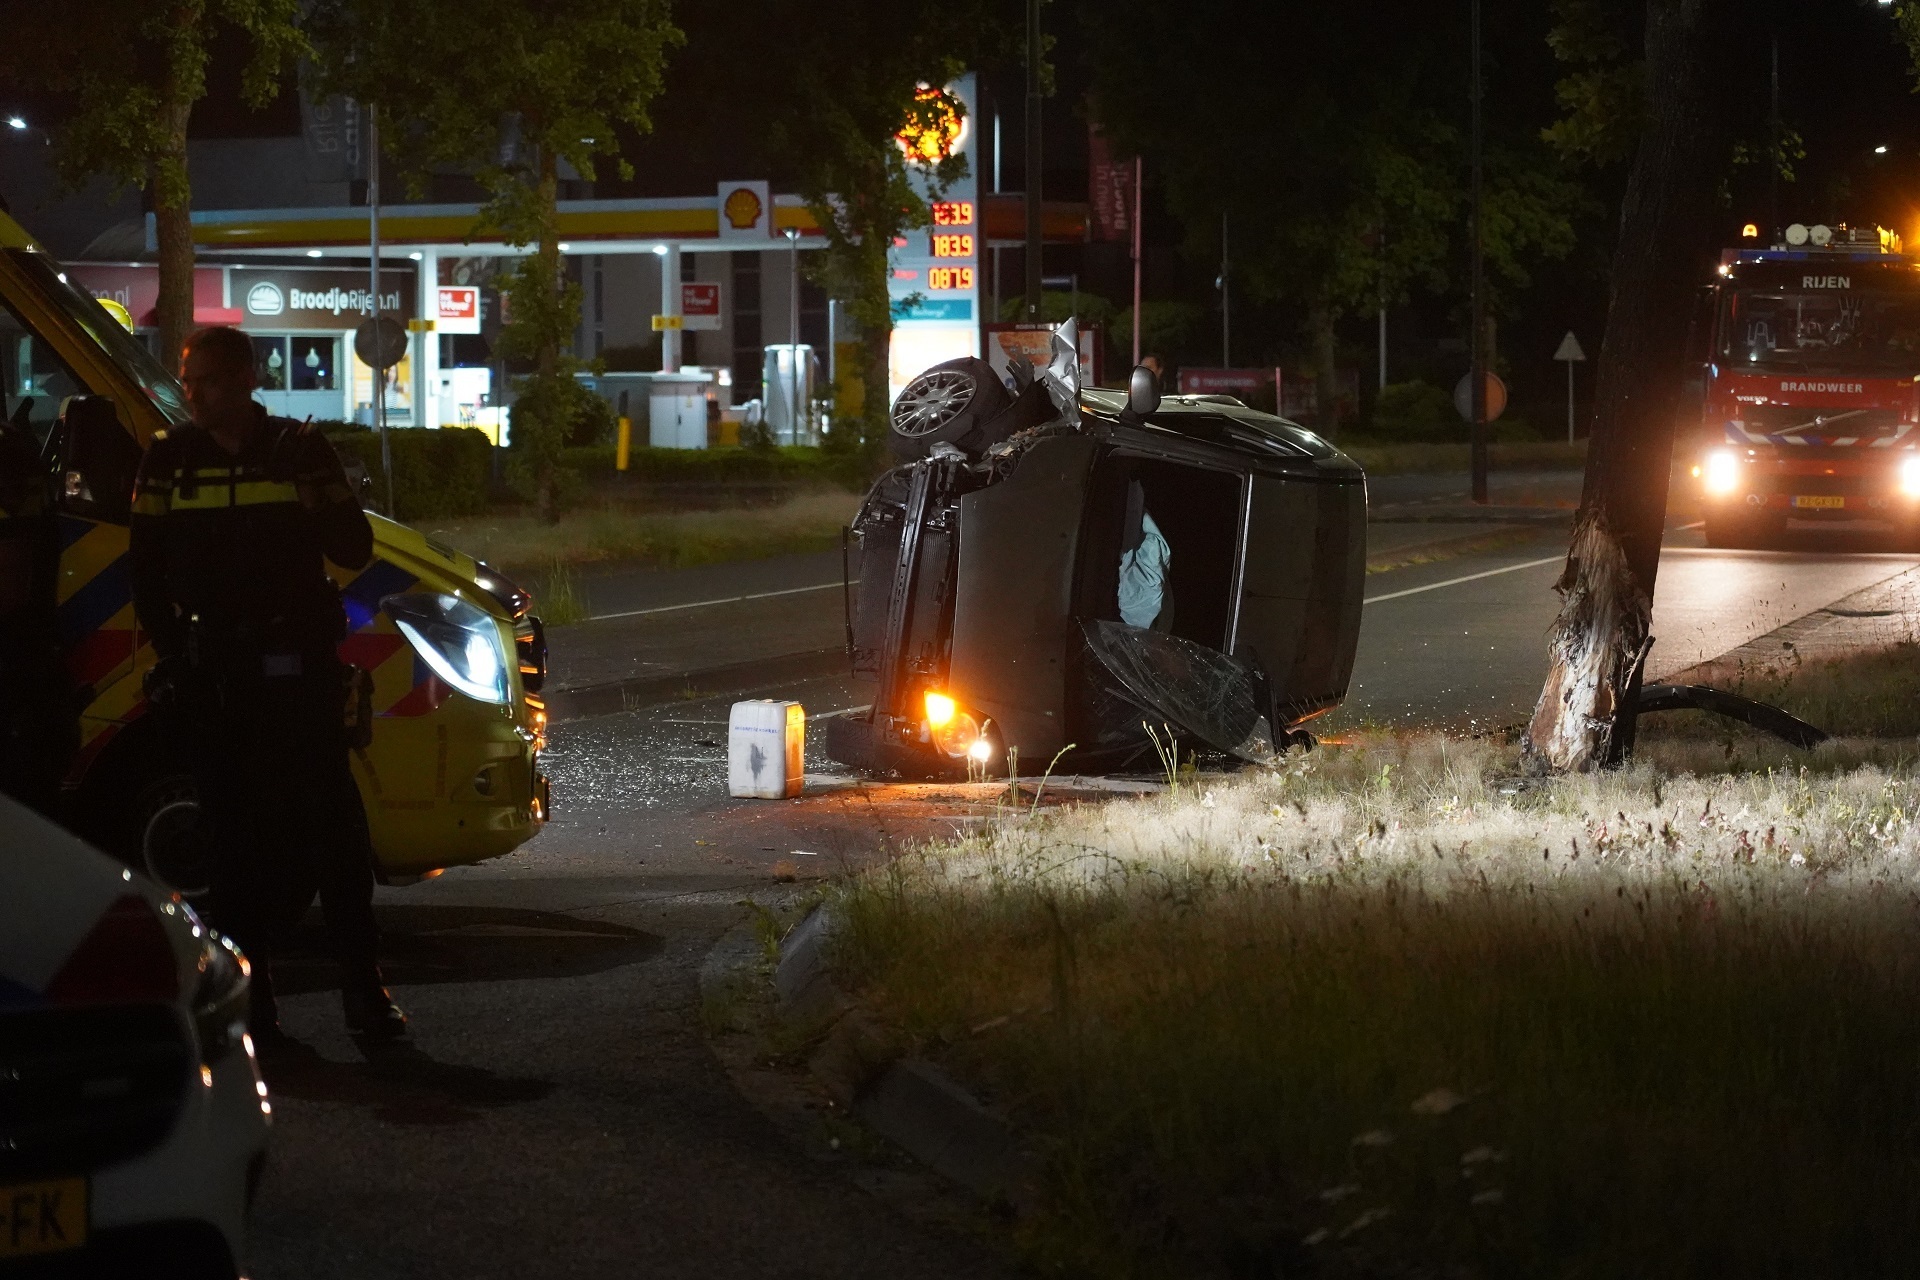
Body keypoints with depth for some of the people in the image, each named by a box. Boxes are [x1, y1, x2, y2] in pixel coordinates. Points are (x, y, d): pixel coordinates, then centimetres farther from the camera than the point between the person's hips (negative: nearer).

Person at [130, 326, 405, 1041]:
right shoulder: (170, 460, 7)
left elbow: (355, 552, 2)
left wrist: (319, 504, -18)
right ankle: (249, 988, 8)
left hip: (296, 666, -1)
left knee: (331, 821, -6)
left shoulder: (300, 450, 4)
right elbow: (146, 568, 10)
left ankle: (363, 986, -2)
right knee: (233, 829, 3)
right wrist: (169, 652, 0)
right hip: (210, 673, 2)